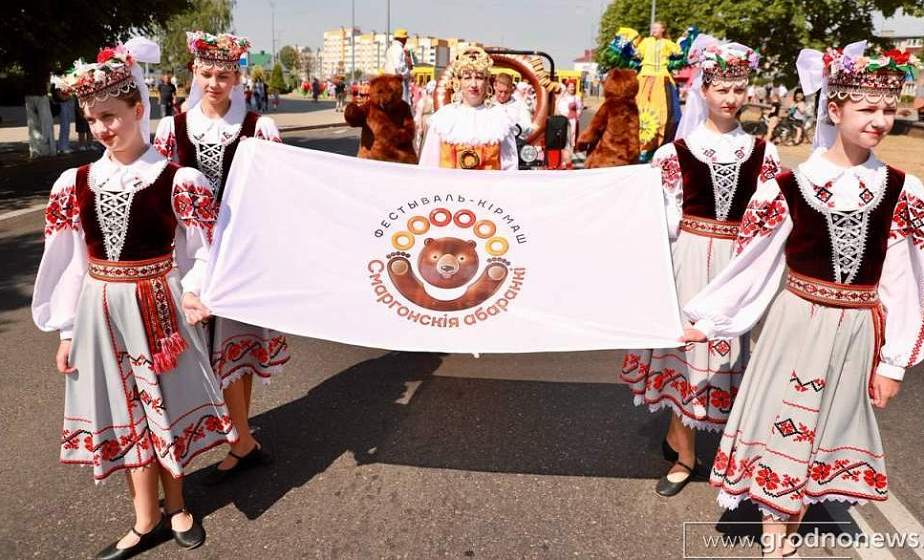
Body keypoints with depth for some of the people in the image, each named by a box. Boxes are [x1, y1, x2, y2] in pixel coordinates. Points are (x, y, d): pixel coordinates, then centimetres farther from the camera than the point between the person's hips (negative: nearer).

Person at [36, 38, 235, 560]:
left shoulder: (178, 181, -10)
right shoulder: (74, 184, 1)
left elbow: (204, 253, -5)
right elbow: (66, 262, 6)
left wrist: (192, 293, -21)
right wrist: (67, 331, 7)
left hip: (159, 308, -3)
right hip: (101, 312, 4)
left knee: (166, 407, 12)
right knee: (125, 414, 14)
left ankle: (175, 507, 34)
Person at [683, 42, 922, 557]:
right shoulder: (788, 187, -11)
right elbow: (752, 264, -5)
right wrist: (705, 320, -4)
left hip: (858, 332, 3)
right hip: (798, 323, -2)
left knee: (827, 431, 14)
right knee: (784, 425, 7)